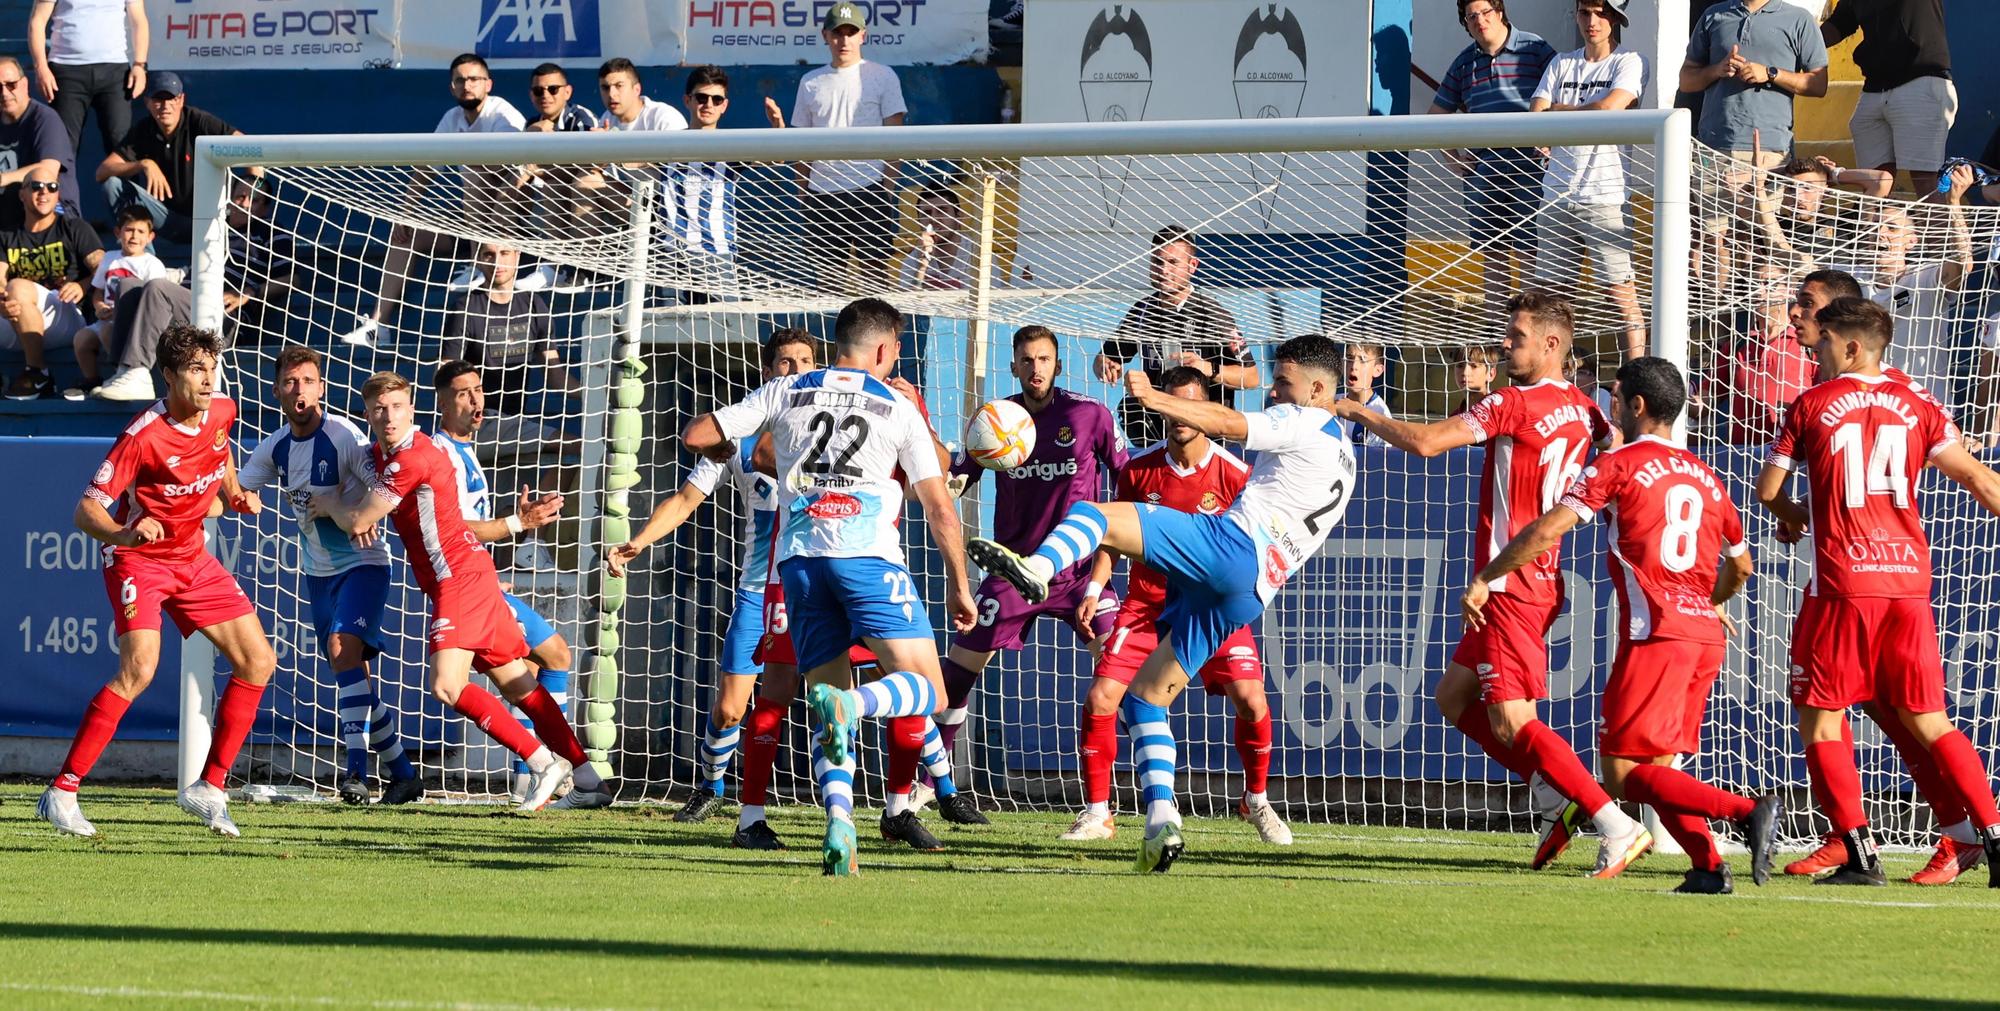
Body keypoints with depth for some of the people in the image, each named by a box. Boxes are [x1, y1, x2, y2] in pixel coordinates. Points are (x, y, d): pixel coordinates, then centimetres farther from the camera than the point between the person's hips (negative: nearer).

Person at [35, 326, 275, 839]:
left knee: (258, 662, 2)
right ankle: (61, 792, -20)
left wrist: (236, 494, 5)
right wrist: (123, 534, -45)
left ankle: (209, 788, 12)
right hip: (138, 560, -7)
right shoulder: (143, 435, -25)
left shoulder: (223, 411, -4)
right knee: (138, 669, -26)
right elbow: (87, 510, -25)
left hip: (192, 557, 7)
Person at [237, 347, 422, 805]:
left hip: (362, 564, -7)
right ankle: (403, 775, 19)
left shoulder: (343, 436, -17)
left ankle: (356, 767, -28)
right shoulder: (276, 447, 3)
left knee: (344, 647, -26)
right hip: (318, 572, 7)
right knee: (350, 669, 8)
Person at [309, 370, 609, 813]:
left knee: (447, 686, -21)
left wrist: (331, 505, 6)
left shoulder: (412, 459, -18)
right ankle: (589, 780, 12)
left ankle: (544, 762, -17)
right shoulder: (385, 453, 13)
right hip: (469, 576, 10)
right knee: (519, 687, 10)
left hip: (460, 579, -10)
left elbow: (358, 522, -14)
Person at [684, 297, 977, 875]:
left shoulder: (785, 394, 15)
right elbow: (939, 508, 9)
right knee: (926, 691, -5)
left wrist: (734, 455, 37)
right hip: (869, 555, -3)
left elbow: (698, 437, 14)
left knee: (828, 700, 8)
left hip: (800, 558, 3)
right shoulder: (899, 409, 10)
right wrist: (958, 586, 17)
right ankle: (850, 705, -38)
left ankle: (839, 820, -15)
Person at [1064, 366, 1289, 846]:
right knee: (1099, 700, -11)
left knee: (1251, 702, -16)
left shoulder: (1234, 474, -10)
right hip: (1146, 603, 2)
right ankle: (1096, 813, 3)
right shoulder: (1139, 469, -3)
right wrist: (1095, 589, -2)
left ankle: (1256, 801, 11)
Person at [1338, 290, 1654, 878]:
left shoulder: (1516, 404, -14)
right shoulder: (1582, 411, 8)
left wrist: (1360, 413, -4)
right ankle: (1557, 798, 12)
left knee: (1511, 722, -11)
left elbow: (1425, 442, -16)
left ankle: (1618, 829, -15)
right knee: (1454, 697, 18)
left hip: (1512, 583, -9)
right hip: (1540, 581, 9)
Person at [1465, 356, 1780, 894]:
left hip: (1655, 633, -7)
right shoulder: (1705, 477, 19)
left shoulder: (1619, 464, 0)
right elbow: (1740, 565, 30)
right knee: (1659, 769, 13)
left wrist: (1483, 580, 0)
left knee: (1623, 773, -8)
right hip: (1707, 636, 7)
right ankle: (1707, 865, -6)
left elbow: (1548, 530, -9)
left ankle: (1747, 810, -24)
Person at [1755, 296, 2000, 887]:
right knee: (1929, 723, 10)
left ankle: (1860, 854, -5)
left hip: (1842, 583, -4)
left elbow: (1768, 489, 8)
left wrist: (1798, 520, 28)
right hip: (1908, 580, 4)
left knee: (1820, 719, 5)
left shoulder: (1812, 406, 2)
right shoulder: (1916, 408, 9)